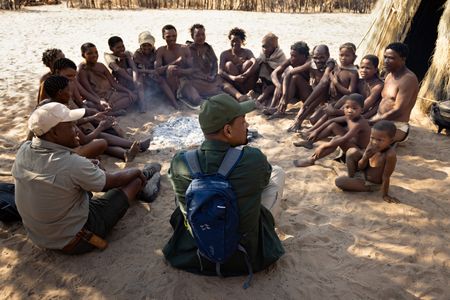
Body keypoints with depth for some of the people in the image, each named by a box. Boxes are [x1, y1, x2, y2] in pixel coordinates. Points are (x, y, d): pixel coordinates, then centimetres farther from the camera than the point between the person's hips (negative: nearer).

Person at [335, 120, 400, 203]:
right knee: (352, 152, -4)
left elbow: (386, 177, -25)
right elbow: (360, 167, -7)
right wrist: (365, 158, -28)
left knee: (339, 182, -14)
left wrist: (385, 195, -17)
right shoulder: (371, 145, -15)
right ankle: (352, 177, 9)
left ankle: (367, 188, 5)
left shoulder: (390, 155, -35)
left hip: (372, 183, -6)